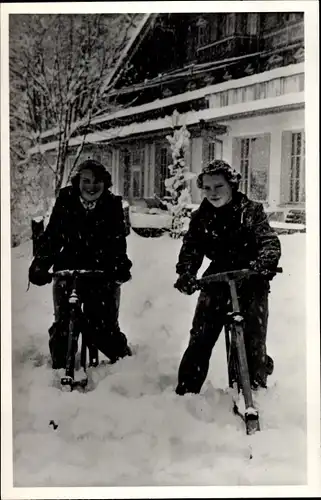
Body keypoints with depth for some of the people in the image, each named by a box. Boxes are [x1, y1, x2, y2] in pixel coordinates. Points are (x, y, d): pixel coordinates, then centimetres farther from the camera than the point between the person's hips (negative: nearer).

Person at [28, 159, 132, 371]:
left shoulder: (113, 205, -7)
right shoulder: (65, 202, -5)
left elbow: (117, 240, -15)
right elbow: (51, 235, -7)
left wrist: (120, 265, -32)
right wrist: (40, 264, -20)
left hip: (102, 274, -1)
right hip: (68, 270, 2)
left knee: (104, 326, 0)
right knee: (61, 323, 7)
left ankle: (125, 362, 23)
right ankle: (59, 366, 26)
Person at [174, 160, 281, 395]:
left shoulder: (252, 211, -5)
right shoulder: (200, 217, 2)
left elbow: (270, 242, -14)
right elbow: (190, 249, -5)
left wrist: (264, 263, -36)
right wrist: (186, 273, -26)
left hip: (251, 284, -2)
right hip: (217, 283, 2)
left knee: (253, 343, -1)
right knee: (200, 340, -3)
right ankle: (185, 391, 11)